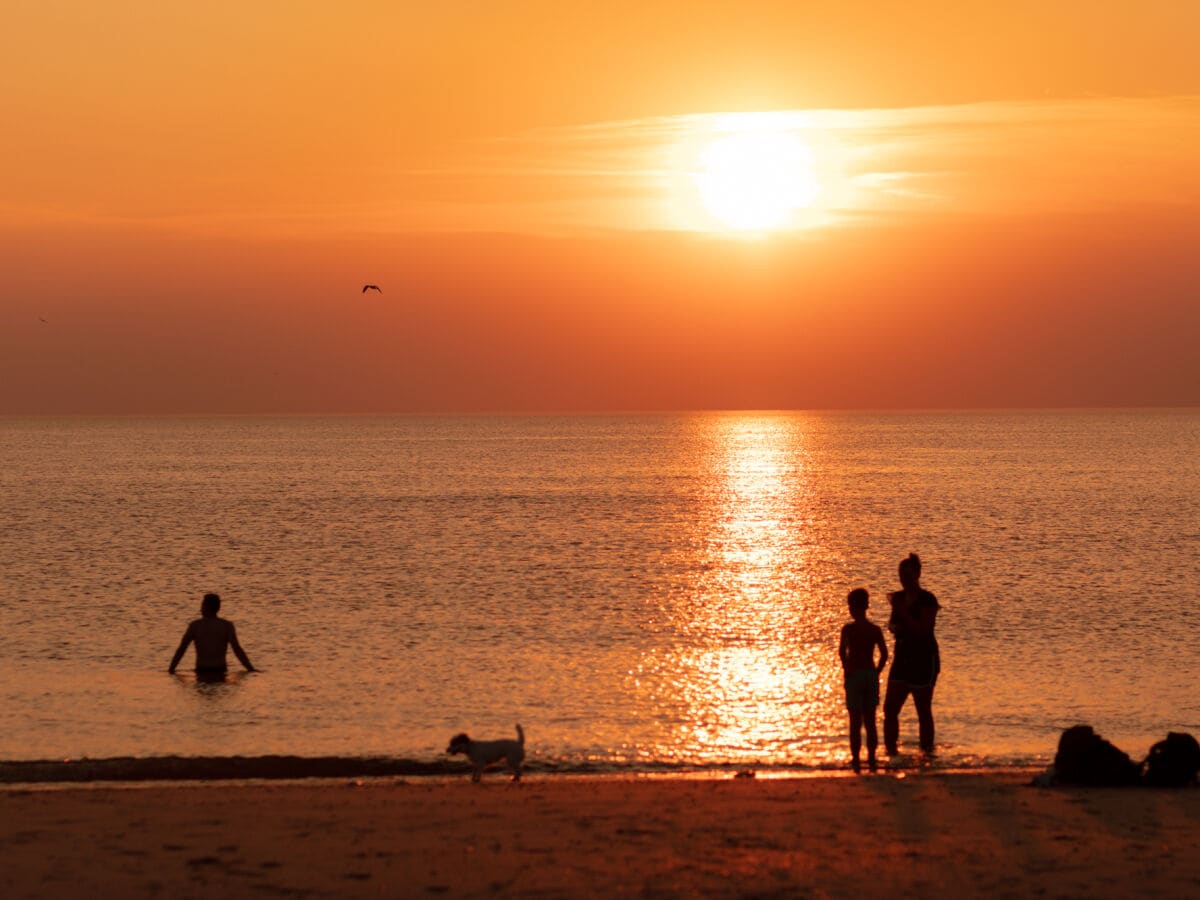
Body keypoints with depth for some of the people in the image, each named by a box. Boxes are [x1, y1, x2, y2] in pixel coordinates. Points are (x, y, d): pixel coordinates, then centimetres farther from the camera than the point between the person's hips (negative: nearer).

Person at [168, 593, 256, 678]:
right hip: (220, 672, -1)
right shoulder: (227, 625, 1)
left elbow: (181, 649, 4)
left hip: (201, 672, 1)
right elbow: (237, 649, -6)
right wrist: (251, 669, -4)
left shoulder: (194, 626, 3)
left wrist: (171, 669, 12)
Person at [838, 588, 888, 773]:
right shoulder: (875, 629, 3)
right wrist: (876, 673, 4)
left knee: (855, 723, 1)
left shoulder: (848, 629, -8)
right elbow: (884, 653, -5)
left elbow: (842, 650, -22)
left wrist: (846, 669, -10)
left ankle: (856, 760, -1)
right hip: (871, 674, 4)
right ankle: (871, 759, 11)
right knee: (870, 722, 11)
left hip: (854, 675, -4)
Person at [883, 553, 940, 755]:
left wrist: (902, 611, -23)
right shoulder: (899, 597, 9)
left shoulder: (927, 600, -12)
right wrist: (893, 626, -2)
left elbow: (922, 630, -20)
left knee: (923, 710, 1)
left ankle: (927, 750, 11)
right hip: (902, 658, 6)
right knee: (890, 708, -1)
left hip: (924, 659, -6)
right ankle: (891, 749, 7)